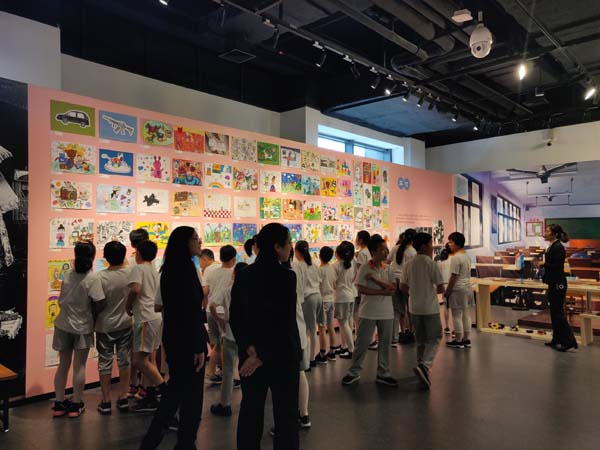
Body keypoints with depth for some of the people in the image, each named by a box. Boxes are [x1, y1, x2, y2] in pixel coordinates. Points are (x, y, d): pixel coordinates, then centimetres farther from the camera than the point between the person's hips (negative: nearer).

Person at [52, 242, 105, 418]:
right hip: (82, 327, -4)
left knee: (63, 365, 15)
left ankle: (59, 403, 24)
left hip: (63, 325, 5)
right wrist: (93, 316, -3)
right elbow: (99, 304, -21)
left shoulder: (68, 275, 0)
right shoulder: (93, 279, -17)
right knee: (79, 367, 7)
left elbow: (62, 301, 4)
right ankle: (76, 405, 17)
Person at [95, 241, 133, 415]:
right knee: (124, 360, 13)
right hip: (125, 324, 2)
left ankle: (106, 402, 17)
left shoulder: (100, 276, -18)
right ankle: (123, 398, 21)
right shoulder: (130, 273, -10)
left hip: (105, 326, -2)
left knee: (105, 362, 9)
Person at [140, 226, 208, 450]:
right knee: (191, 392, 5)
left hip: (172, 337, 9)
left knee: (176, 388, 20)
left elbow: (159, 306, 17)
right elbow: (192, 311, -21)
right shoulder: (187, 268, -17)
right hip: (188, 339, -9)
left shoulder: (168, 270, 8)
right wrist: (199, 346, -19)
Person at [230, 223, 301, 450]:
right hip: (282, 354, -5)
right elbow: (286, 322, -20)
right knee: (285, 413, 10)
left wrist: (250, 349, -8)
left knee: (250, 410, 16)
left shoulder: (243, 275, 2)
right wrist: (262, 357, -15)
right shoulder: (286, 276, -16)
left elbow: (234, 317, -1)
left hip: (251, 355, 5)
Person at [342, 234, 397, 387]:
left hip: (386, 312, 4)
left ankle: (383, 374, 24)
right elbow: (361, 289, -17)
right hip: (368, 313, -4)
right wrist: (383, 291, -19)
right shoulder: (364, 268, -9)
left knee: (385, 343, 11)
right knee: (362, 343, 4)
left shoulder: (387, 269, 4)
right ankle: (354, 372, 19)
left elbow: (393, 288, -7)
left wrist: (374, 279, -17)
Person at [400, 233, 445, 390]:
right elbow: (441, 288, -12)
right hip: (430, 307, -5)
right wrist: (434, 291, 9)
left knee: (421, 339, 17)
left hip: (414, 307, 5)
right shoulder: (432, 264, -13)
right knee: (434, 338, 3)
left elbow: (403, 287, 3)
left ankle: (422, 368, 24)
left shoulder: (409, 264, 2)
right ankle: (424, 365, -17)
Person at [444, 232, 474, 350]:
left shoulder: (455, 258, -17)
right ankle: (466, 339, 19)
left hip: (458, 289, -9)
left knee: (457, 316, 0)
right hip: (468, 288, 9)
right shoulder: (467, 256, 10)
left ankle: (458, 341, 7)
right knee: (466, 314, 12)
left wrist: (447, 291, -10)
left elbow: (453, 277, -18)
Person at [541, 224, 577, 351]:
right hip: (553, 283, 10)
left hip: (558, 284, -10)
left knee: (558, 312, -4)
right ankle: (557, 340, 23)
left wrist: (544, 264, -13)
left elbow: (558, 266, -22)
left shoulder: (558, 247, -17)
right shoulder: (552, 246, 12)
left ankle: (568, 341, 2)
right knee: (554, 312, 14)